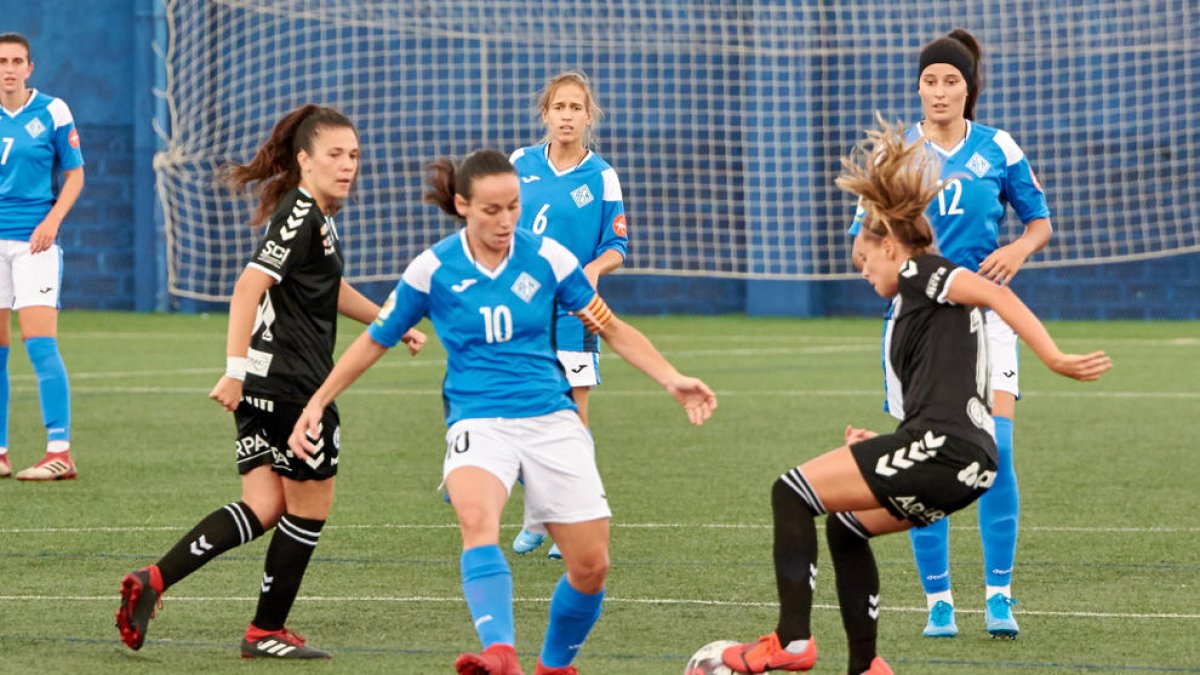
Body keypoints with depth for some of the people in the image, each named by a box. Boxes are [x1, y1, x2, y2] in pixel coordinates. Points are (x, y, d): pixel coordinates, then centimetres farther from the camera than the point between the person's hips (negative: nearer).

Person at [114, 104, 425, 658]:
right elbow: (250, 286, -23)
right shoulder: (301, 217, -13)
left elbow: (331, 291, 36)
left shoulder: (314, 216, 18)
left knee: (264, 509, 6)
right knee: (310, 507, 4)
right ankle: (267, 631, 14)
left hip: (264, 383, 10)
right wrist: (235, 369, -28)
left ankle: (152, 582, -7)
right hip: (293, 384, -10)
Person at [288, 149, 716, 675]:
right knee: (477, 518, -35)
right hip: (478, 422, -2)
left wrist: (672, 380, -2)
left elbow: (611, 329, 10)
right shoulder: (433, 268, -3)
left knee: (591, 565, -4)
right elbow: (375, 340, 11)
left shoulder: (546, 257, -1)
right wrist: (317, 402, 8)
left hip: (550, 419, 2)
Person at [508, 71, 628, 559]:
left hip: (572, 313, -3)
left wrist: (594, 268, -20)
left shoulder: (601, 177, -3)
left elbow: (616, 247, -1)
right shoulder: (521, 164, 4)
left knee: (572, 417, -1)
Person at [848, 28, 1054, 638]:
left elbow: (1040, 221, 12)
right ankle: (938, 600, 8)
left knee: (995, 449, -13)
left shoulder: (998, 149, 2)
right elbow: (864, 239, 3)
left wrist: (1019, 249, -9)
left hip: (985, 312, -1)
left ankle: (999, 596, -6)